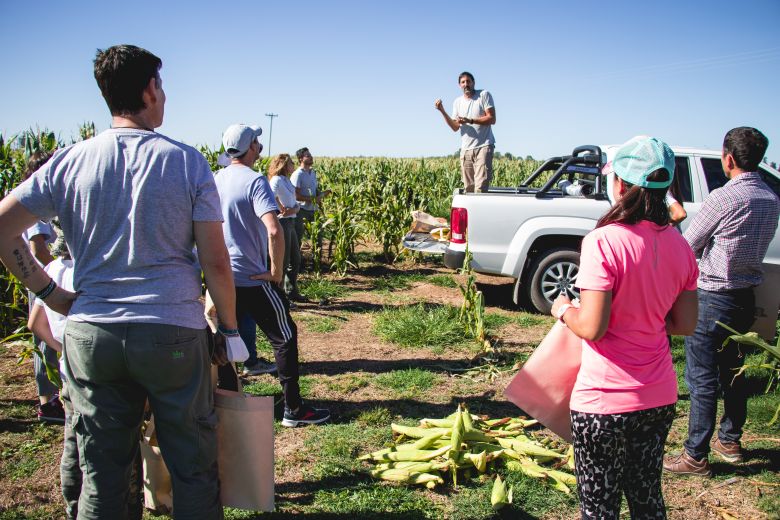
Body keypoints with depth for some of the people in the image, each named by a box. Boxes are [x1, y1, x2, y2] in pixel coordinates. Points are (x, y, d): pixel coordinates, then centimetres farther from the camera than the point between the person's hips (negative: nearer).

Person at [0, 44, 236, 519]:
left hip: (91, 333, 3)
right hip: (174, 334, -2)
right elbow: (215, 262, -7)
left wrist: (48, 291, 6)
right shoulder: (187, 161, -5)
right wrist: (230, 328, 5)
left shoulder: (70, 162, 1)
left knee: (101, 474, 13)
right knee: (194, 469, 11)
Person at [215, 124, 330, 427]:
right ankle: (293, 409, 9)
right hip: (253, 279, -7)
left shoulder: (215, 180, 5)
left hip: (222, 277, 7)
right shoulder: (255, 181, -16)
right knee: (284, 339, 5)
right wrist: (276, 271, -16)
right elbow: (274, 231, -29)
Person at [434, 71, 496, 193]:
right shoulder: (457, 102, 13)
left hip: (484, 146, -5)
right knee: (468, 188, 3)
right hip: (466, 149, 5)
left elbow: (492, 119, -9)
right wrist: (443, 111, -5)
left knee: (480, 187, -16)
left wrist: (469, 120, -18)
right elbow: (455, 127, 7)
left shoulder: (484, 95, -1)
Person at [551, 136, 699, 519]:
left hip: (605, 400, -6)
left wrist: (564, 310, -2)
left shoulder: (603, 242, -19)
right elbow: (685, 324, 6)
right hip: (659, 397, 7)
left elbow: (592, 328, -21)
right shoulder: (679, 246, 0)